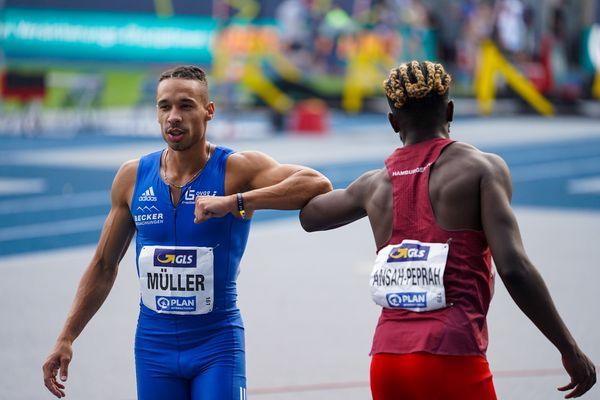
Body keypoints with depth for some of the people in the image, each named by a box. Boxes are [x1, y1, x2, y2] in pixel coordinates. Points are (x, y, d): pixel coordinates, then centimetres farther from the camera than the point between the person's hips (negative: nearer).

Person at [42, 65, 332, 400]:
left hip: (217, 346, -3)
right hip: (154, 344, 3)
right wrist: (67, 337, 9)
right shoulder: (133, 177, 2)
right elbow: (104, 266, 12)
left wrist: (234, 202, -33)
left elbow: (317, 184, -26)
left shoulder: (236, 169, -10)